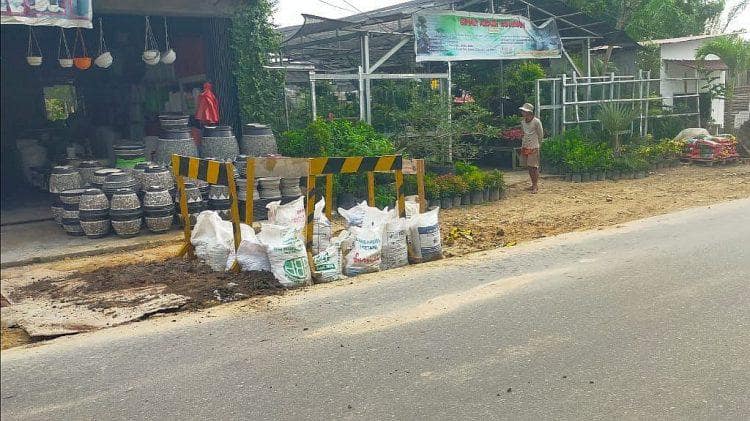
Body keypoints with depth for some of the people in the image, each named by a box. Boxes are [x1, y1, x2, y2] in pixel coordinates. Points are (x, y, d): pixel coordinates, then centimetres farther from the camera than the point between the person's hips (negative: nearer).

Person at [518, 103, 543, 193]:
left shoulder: (536, 122, -11)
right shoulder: (523, 122, 7)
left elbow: (541, 135, -2)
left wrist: (535, 143, 7)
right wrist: (523, 144, 14)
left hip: (533, 148, -6)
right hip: (525, 147, 6)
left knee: (534, 167, -4)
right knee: (529, 167, 10)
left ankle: (536, 186, 1)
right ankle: (533, 185, 19)